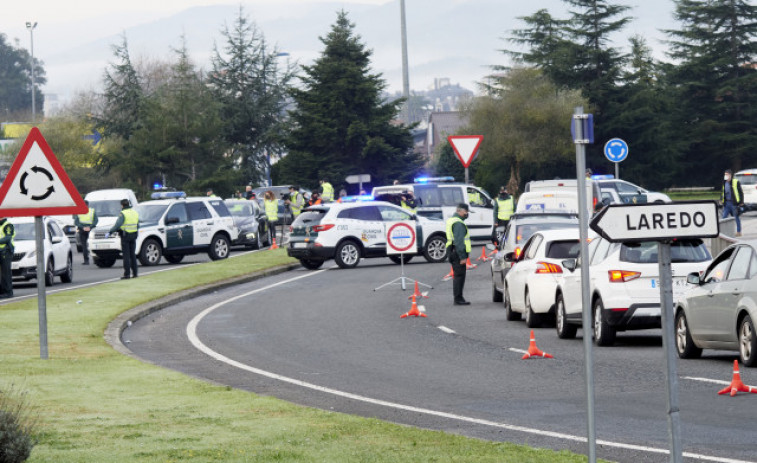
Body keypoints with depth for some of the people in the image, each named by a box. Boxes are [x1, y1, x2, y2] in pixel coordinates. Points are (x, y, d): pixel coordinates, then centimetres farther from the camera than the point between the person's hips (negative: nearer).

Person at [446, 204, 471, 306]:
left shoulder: (452, 220, 18)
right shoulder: (458, 223, -16)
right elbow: (459, 241, -22)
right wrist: (462, 257, -23)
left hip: (452, 251, 11)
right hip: (458, 252, -11)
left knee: (457, 275, 16)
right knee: (459, 275, -9)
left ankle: (457, 297, 21)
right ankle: (458, 298, -9)